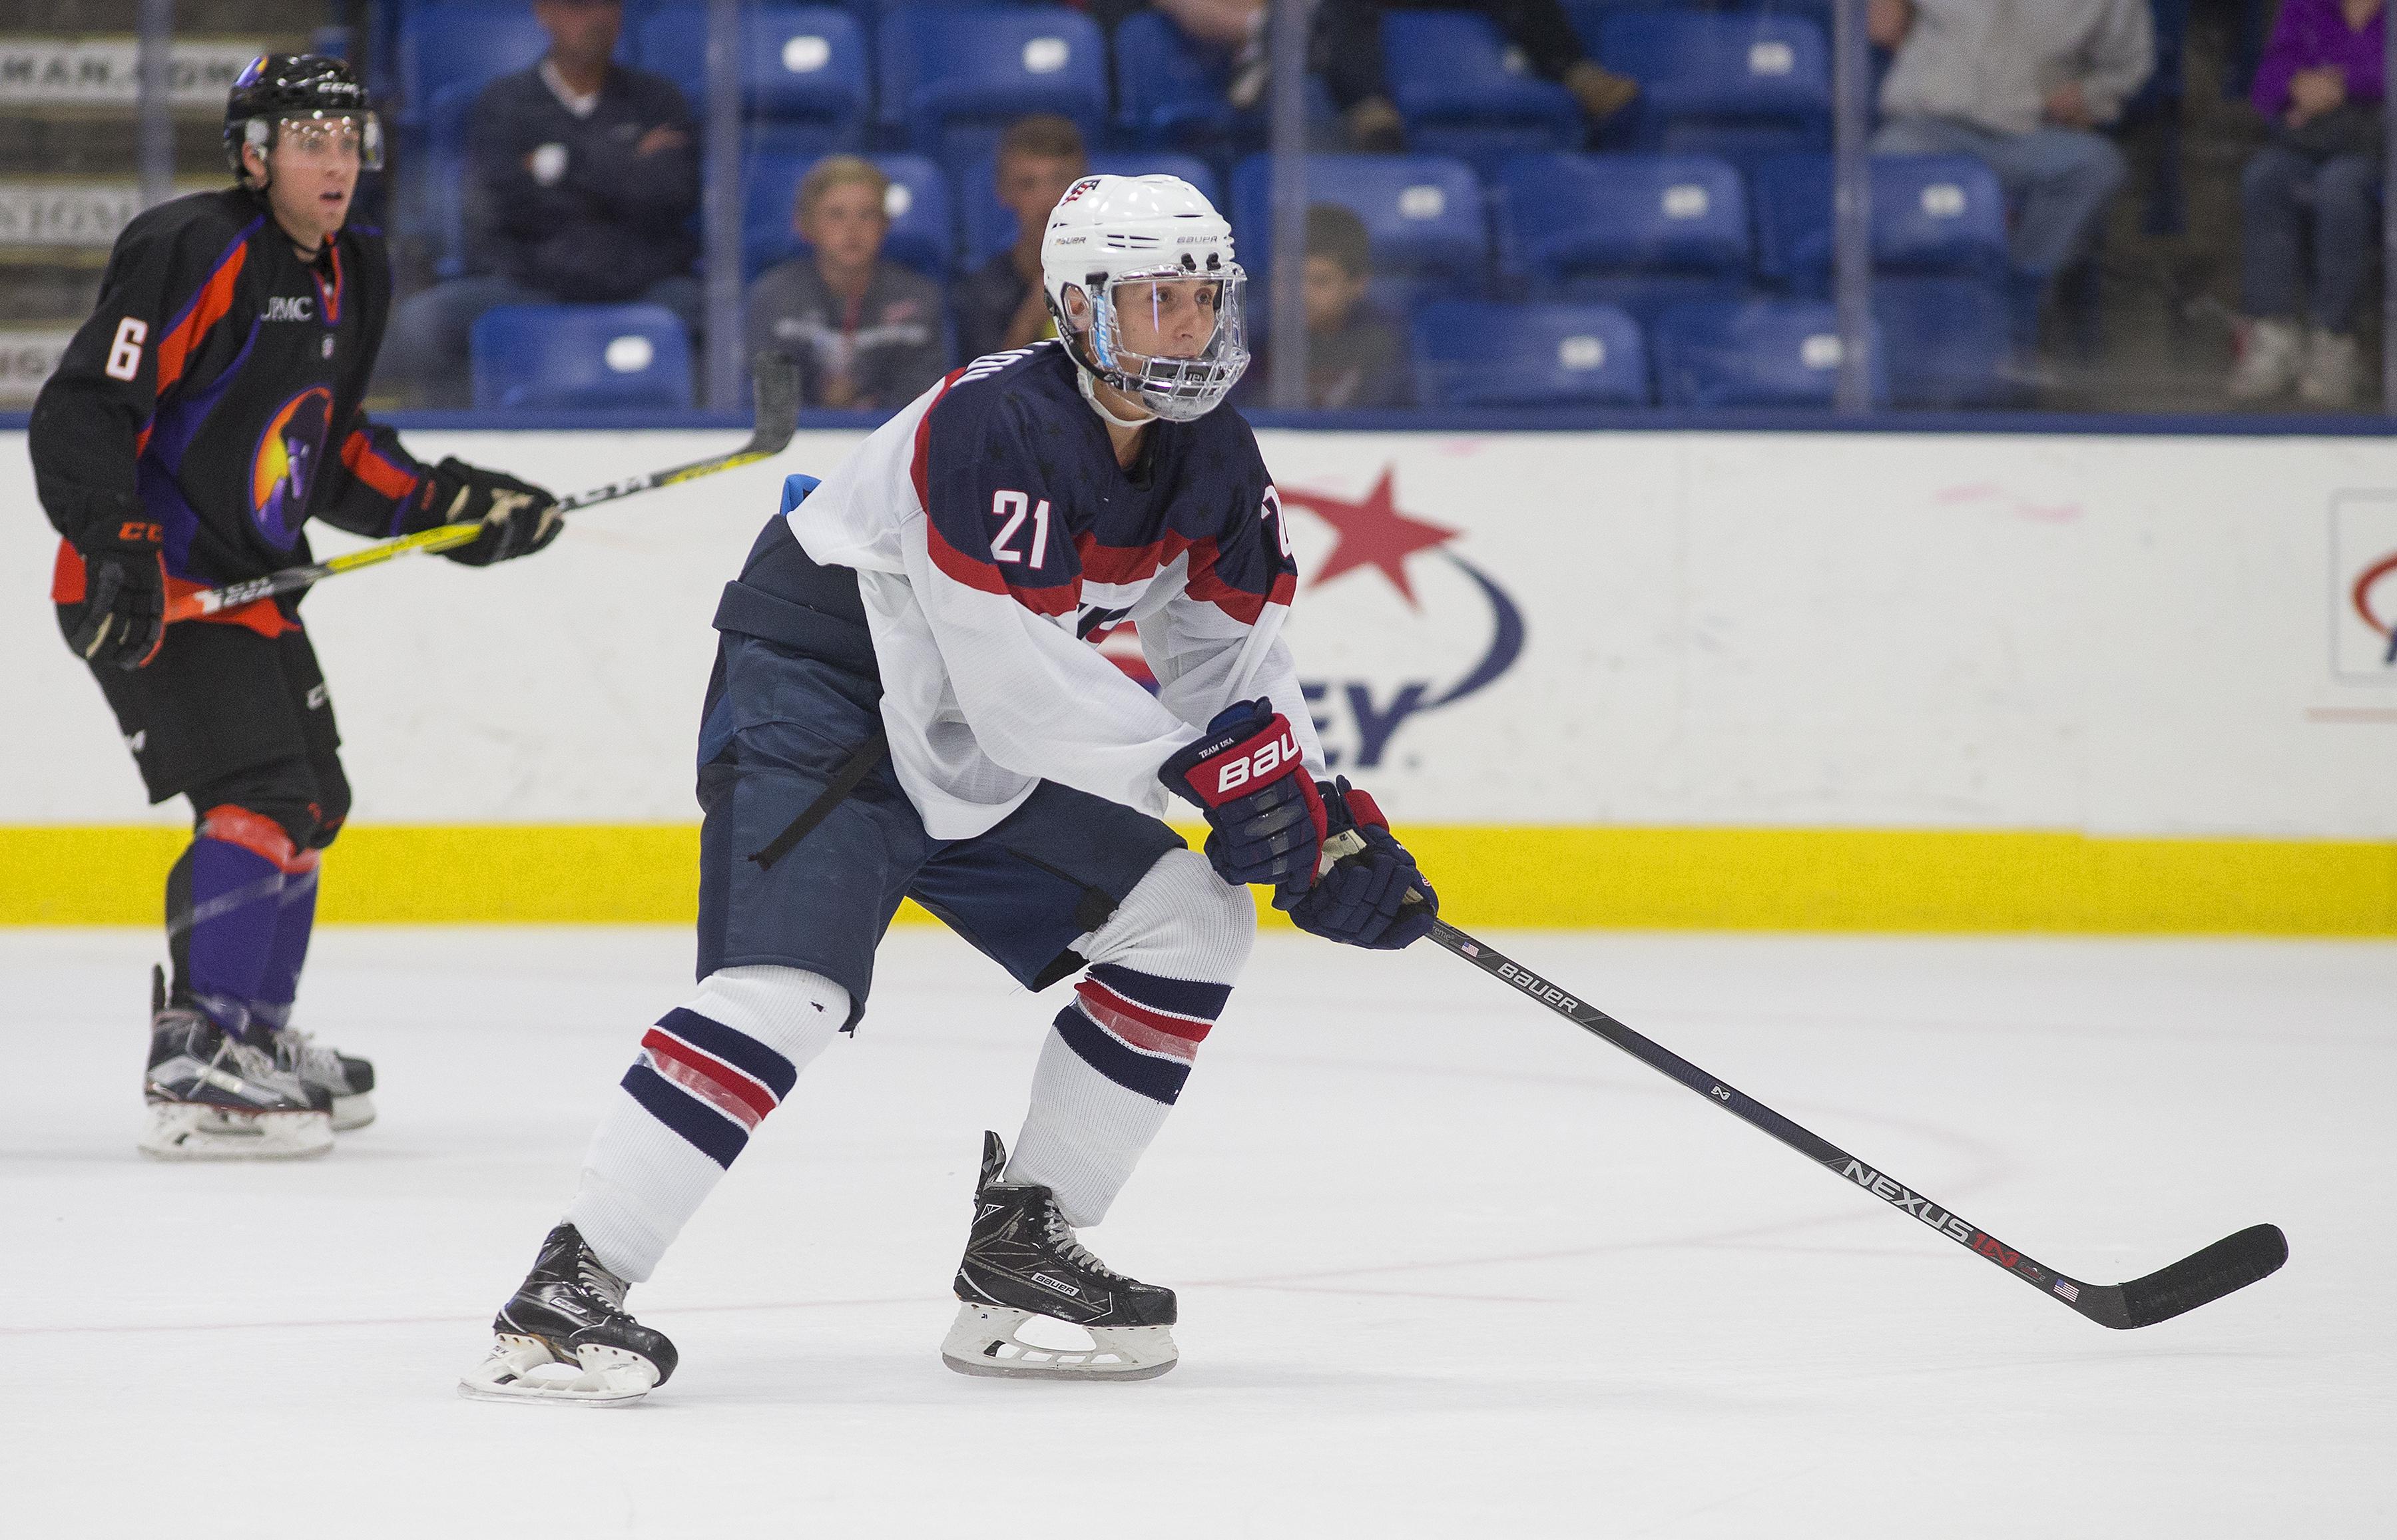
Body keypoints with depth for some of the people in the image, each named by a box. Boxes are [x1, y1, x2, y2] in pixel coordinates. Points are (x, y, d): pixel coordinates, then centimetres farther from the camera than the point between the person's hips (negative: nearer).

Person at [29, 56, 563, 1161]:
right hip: (151, 590, -10)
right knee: (261, 797, -22)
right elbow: (82, 412, -23)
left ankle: (253, 1037, 38)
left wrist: (446, 505, 10)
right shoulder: (193, 253, -18)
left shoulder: (349, 274, 12)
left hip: (250, 579, 10)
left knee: (310, 803, 21)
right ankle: (195, 1074, -27)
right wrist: (118, 551, -32)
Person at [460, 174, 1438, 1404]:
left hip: (979, 753, 9)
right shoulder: (994, 427, -26)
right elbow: (1013, 682, -28)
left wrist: (1321, 822, -4)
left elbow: (1234, 658, 9)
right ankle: (568, 1290, -26)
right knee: (788, 988, -26)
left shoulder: (1212, 460, 1)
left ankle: (1018, 1250, 8)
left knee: (1191, 925, 3)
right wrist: (1197, 764, -23)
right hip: (815, 698, -9)